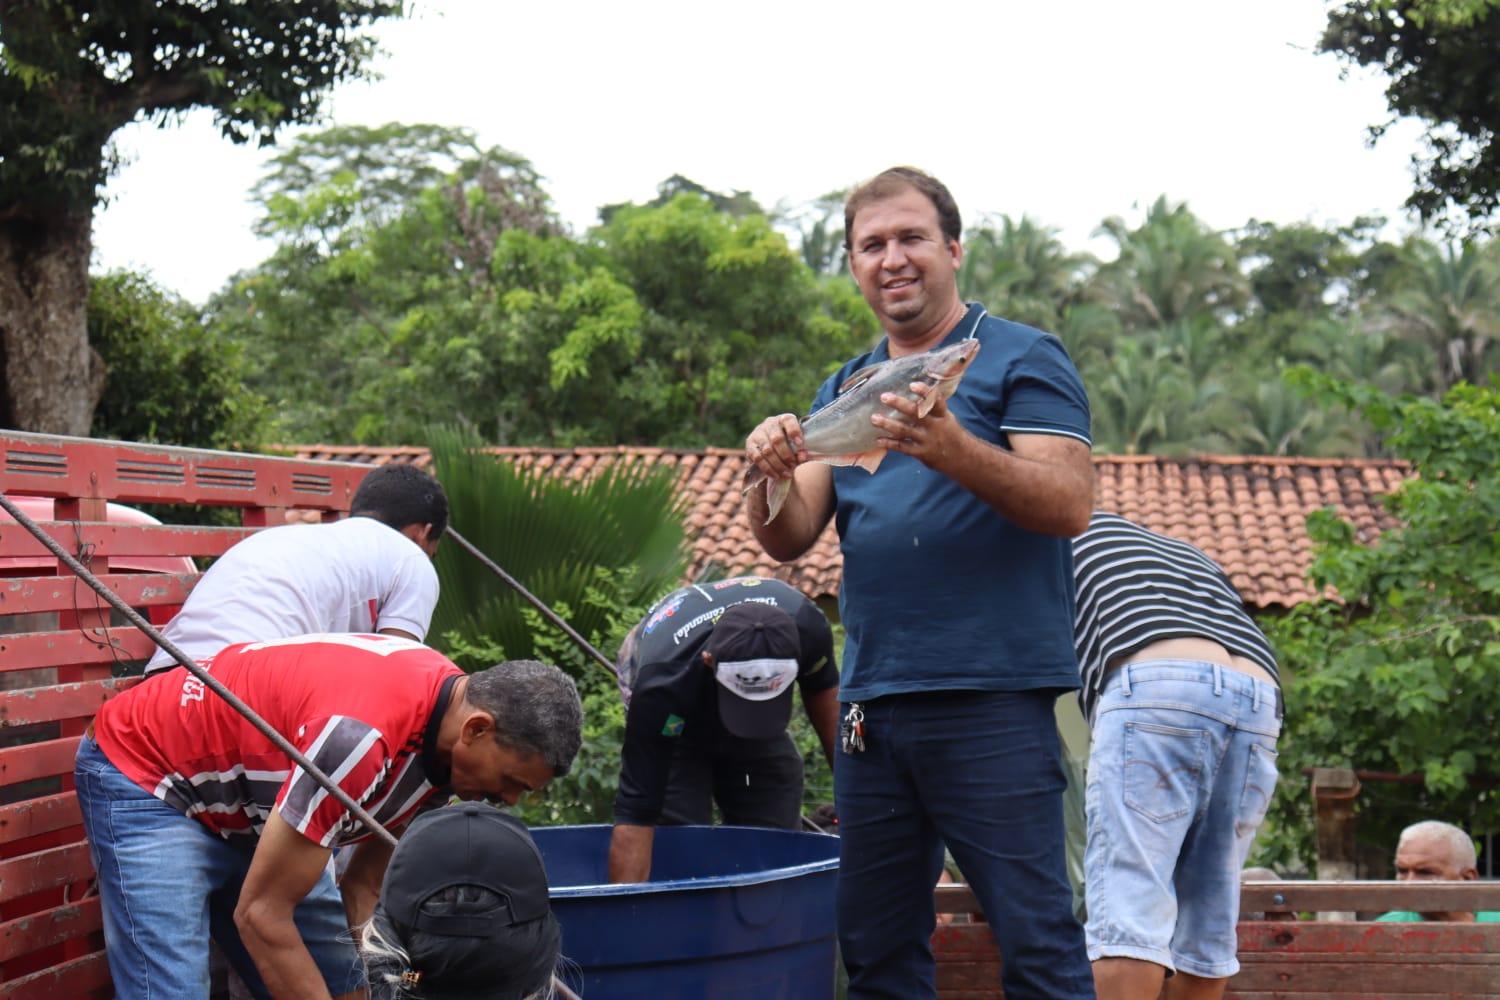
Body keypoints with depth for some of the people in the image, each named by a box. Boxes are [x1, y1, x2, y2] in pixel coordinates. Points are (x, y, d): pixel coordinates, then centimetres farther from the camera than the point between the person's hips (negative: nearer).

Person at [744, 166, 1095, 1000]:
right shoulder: (844, 389, 18)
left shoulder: (1022, 358, 1)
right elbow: (789, 539, 9)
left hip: (993, 693, -6)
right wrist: (772, 474, -13)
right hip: (872, 701, 6)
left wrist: (955, 452, -28)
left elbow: (1069, 503, -12)